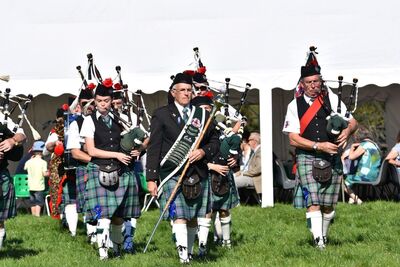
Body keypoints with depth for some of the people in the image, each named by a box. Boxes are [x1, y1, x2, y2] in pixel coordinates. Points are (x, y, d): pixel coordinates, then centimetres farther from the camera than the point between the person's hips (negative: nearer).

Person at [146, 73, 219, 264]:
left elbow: (214, 141, 17)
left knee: (193, 217, 11)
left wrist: (204, 152, -6)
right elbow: (153, 148, -1)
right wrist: (151, 178, -7)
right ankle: (183, 257, -22)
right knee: (179, 216, -15)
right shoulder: (161, 115, 2)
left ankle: (188, 252, 23)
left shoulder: (202, 115, 12)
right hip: (173, 174, -4)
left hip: (197, 174, 4)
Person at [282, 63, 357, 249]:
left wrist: (347, 131, -14)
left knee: (328, 205, 5)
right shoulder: (294, 106, 3)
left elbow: (353, 122, 10)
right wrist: (319, 146, -14)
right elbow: (293, 139, -3)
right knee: (312, 203, -16)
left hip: (331, 159, 2)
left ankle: (323, 238, 25)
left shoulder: (332, 99, 8)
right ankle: (318, 242, -21)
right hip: (307, 158, -2)